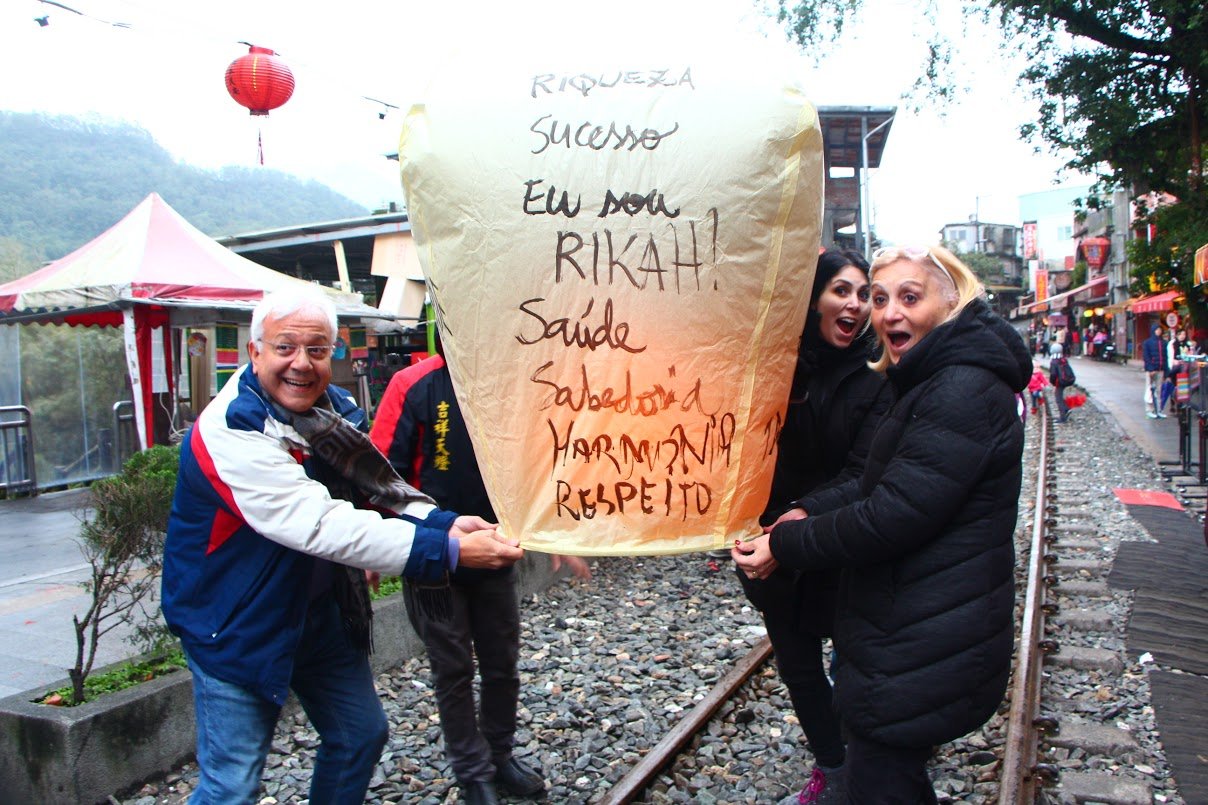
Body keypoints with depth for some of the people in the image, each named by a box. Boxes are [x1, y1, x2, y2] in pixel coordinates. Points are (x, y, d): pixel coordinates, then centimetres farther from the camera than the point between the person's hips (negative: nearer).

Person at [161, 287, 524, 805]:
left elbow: (377, 488, -2)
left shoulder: (338, 409, -1)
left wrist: (443, 522, -24)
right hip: (237, 626, -7)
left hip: (321, 614, 8)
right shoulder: (227, 431, -27)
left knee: (361, 736, 17)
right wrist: (448, 549, -40)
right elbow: (320, 525, -36)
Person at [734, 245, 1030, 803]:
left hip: (924, 648, -10)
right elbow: (881, 483, 14)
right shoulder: (930, 382, 12)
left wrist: (784, 544, -17)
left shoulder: (965, 391, -22)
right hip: (910, 628, 10)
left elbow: (893, 515, -26)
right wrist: (807, 511, -2)